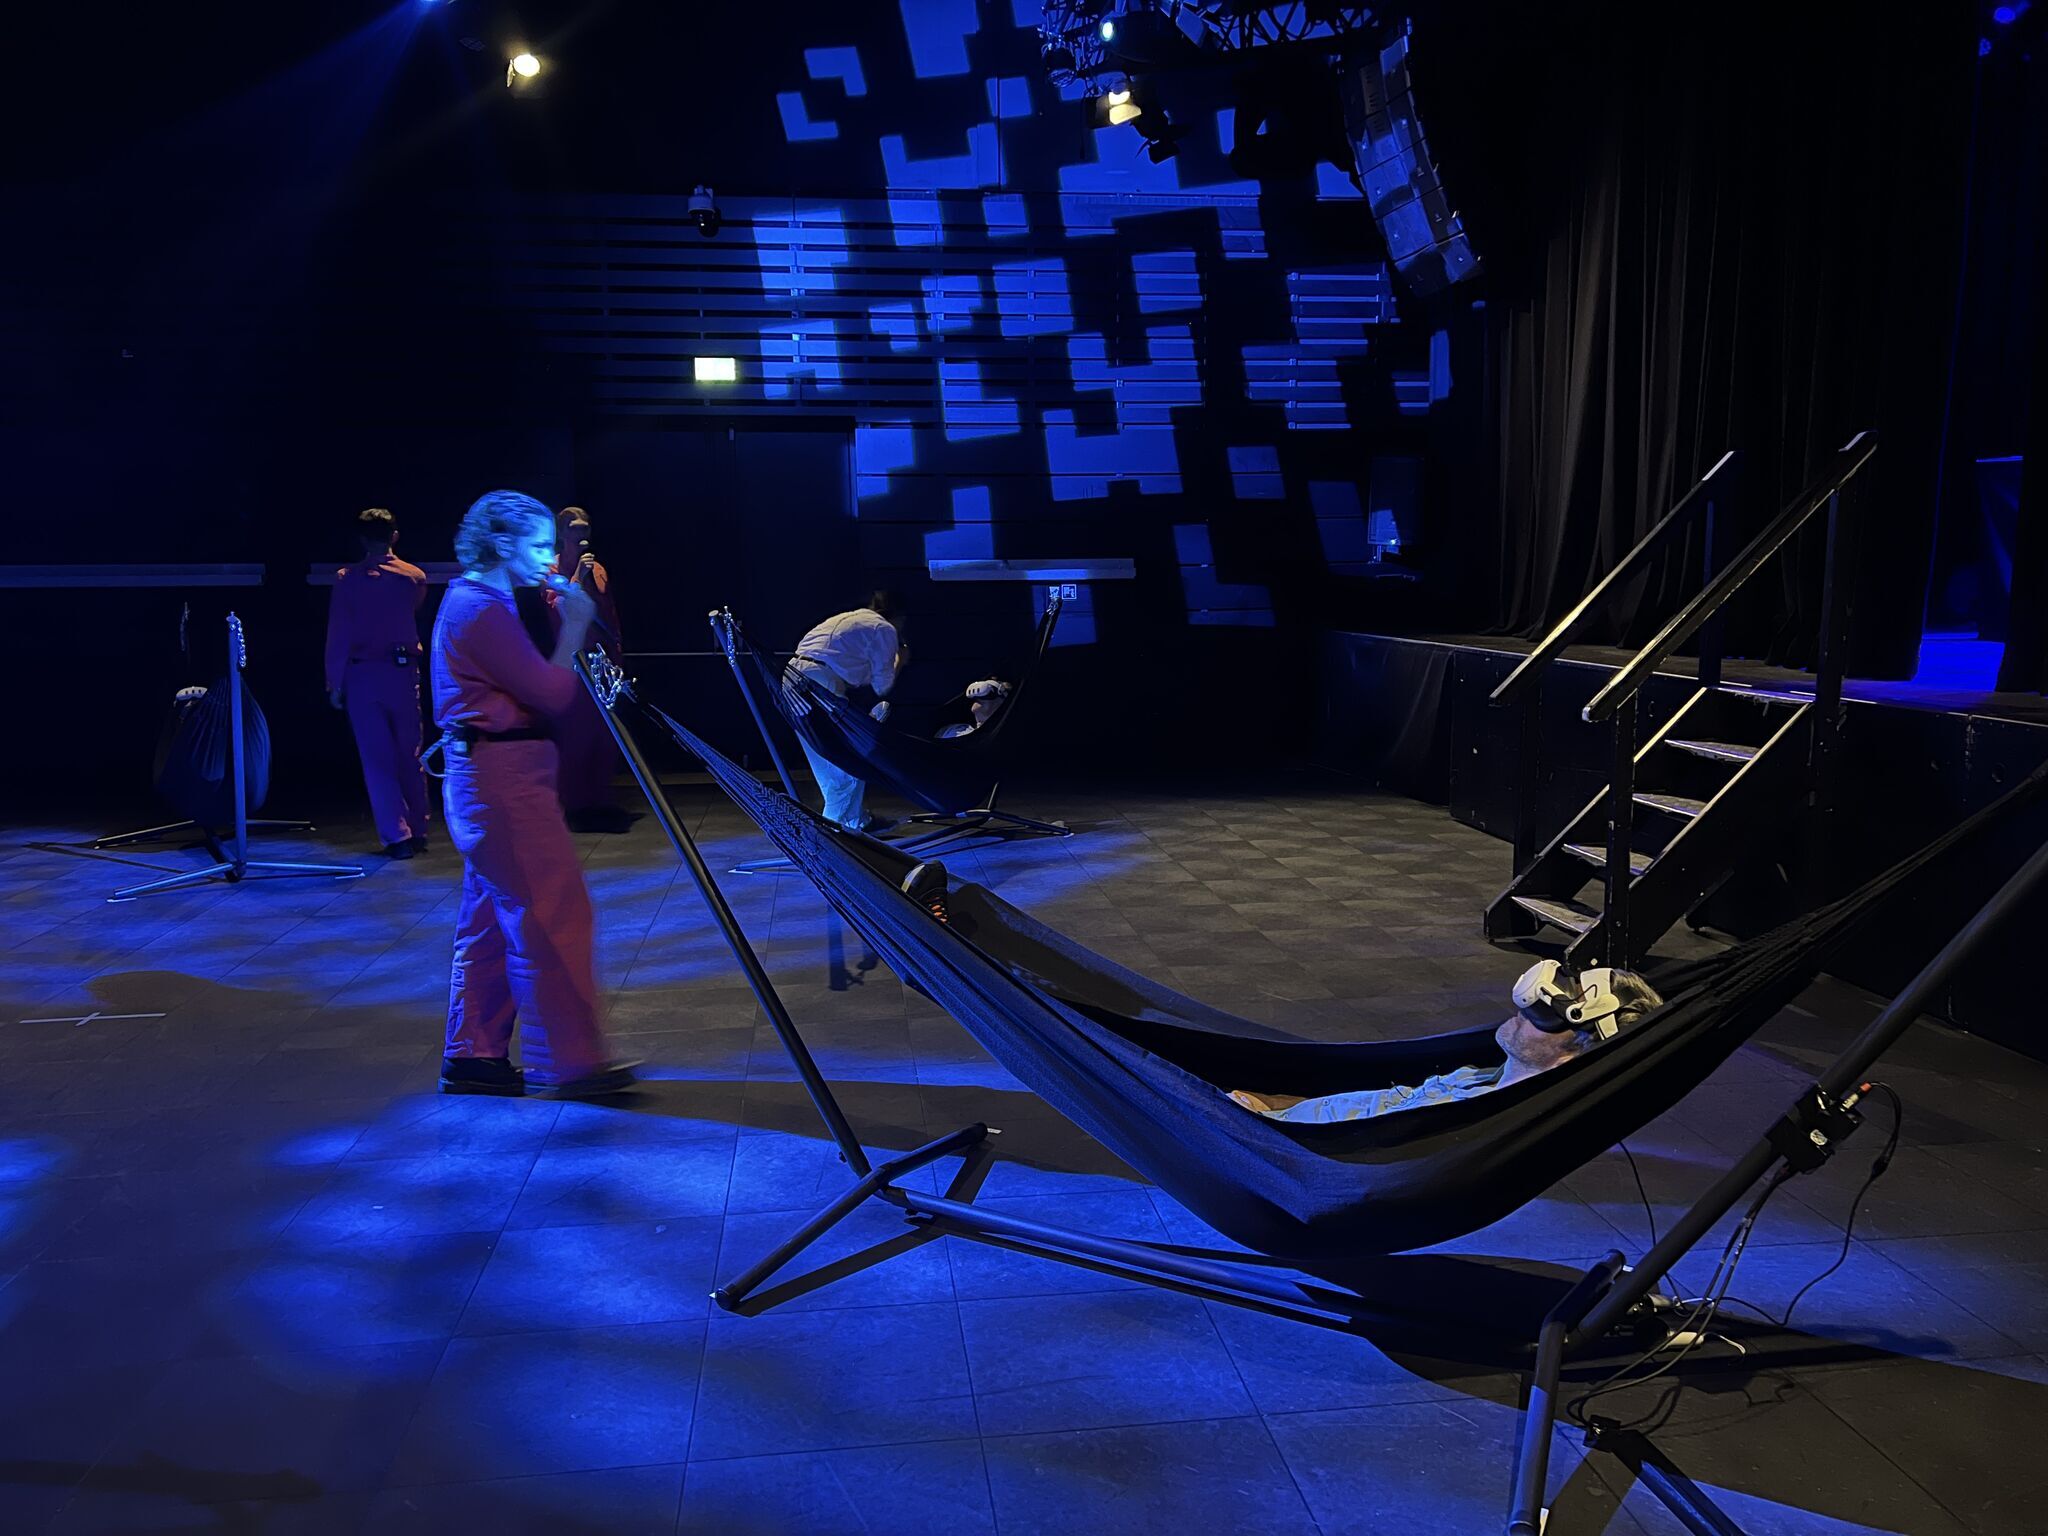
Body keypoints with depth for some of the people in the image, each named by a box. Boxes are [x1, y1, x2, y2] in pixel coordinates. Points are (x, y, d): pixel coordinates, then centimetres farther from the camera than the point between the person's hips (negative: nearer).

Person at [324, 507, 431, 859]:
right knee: (410, 755, 10)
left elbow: (337, 634, -5)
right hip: (404, 671, 2)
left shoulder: (347, 579, -4)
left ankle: (397, 836, -3)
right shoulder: (415, 576, 0)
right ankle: (418, 832, 14)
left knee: (377, 758, 1)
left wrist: (334, 683, 1)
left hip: (362, 675, -2)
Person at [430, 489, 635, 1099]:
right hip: (504, 778, -11)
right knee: (553, 917, -7)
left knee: (491, 919, 14)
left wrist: (561, 626, 8)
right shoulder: (482, 609, -15)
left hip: (482, 778, 11)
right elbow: (550, 696, -18)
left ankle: (473, 1057, 21)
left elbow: (529, 686, 17)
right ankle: (570, 1063, -2)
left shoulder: (469, 602, 17)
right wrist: (574, 628, -8)